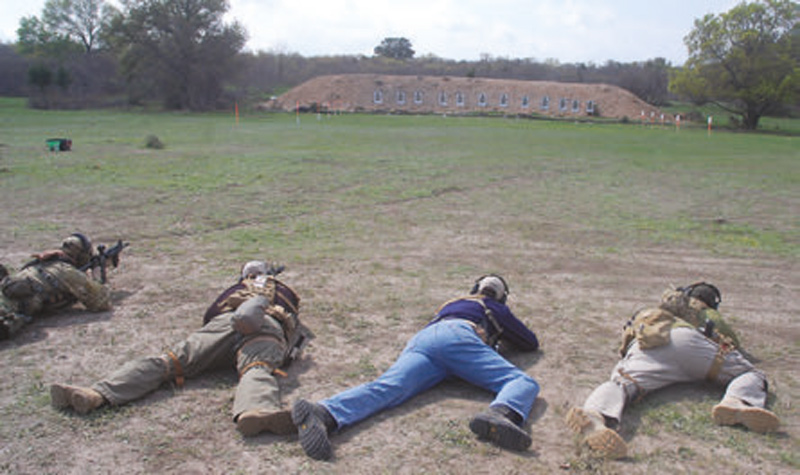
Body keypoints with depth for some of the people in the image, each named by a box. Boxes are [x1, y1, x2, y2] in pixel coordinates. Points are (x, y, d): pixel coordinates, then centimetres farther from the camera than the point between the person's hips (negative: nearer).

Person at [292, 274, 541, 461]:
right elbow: (532, 343, 42)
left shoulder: (452, 303, 46)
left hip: (422, 338, 4)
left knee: (387, 387, -22)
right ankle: (500, 413, -48)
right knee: (524, 383, -10)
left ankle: (324, 413, -50)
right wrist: (503, 334, 61)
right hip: (458, 335, -4)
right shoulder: (497, 309, 34)